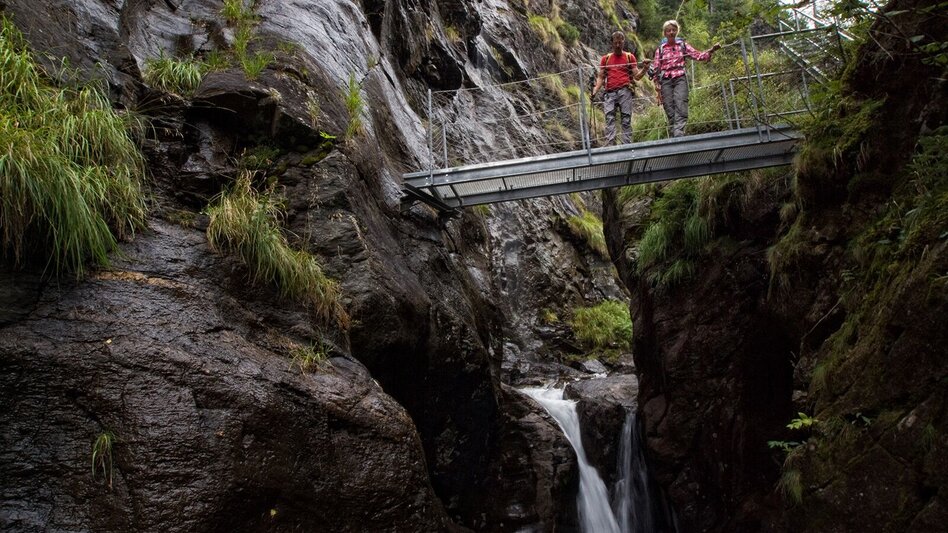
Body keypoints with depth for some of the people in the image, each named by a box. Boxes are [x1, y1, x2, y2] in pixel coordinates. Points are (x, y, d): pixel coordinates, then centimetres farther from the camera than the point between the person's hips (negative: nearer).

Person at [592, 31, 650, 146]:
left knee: (626, 119, -7)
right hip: (610, 93, 1)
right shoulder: (605, 58, 19)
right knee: (609, 118, -12)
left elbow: (637, 76, 11)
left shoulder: (629, 57, 16)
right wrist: (594, 91, 2)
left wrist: (645, 67, -6)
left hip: (625, 91, -1)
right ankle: (609, 146, -20)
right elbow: (601, 78, 17)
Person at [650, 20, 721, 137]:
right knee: (670, 111, -5)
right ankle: (676, 138, -4)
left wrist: (711, 51, -9)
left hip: (680, 79, 0)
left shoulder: (683, 45, 14)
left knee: (681, 109, -18)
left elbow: (698, 56, 7)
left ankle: (678, 135, -28)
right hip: (665, 81, 0)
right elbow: (656, 70, 9)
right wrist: (658, 88, 2)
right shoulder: (660, 49, 12)